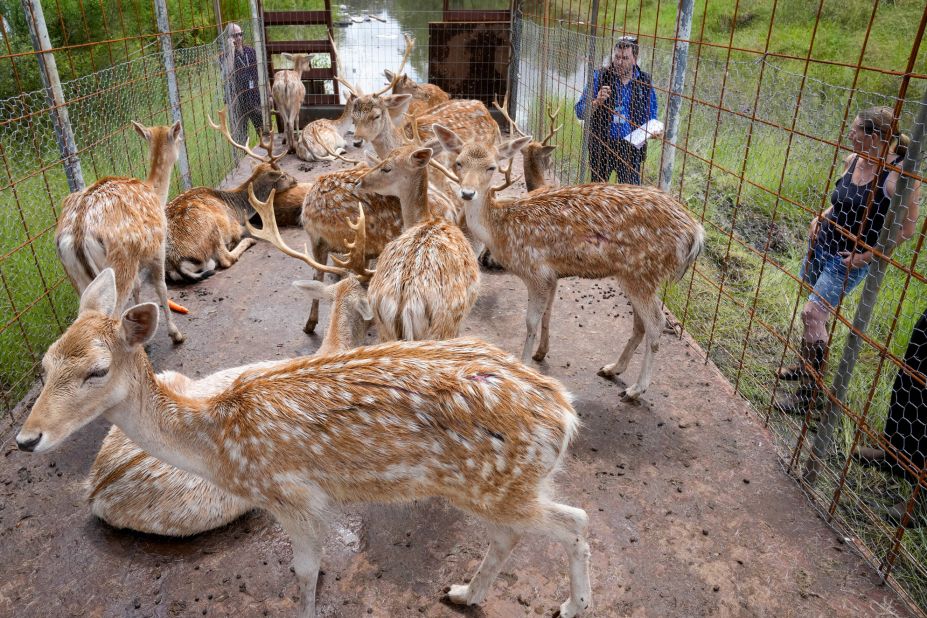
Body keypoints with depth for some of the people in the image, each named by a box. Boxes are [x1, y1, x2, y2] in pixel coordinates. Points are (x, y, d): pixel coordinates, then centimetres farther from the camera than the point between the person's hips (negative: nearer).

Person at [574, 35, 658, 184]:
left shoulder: (645, 82, 0)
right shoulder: (599, 77, -5)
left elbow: (650, 118, 8)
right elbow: (580, 111, -7)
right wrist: (597, 102, -26)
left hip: (631, 149, 0)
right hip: (601, 146, 0)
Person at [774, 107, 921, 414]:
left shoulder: (899, 176, -20)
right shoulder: (852, 160, 0)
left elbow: (907, 228, -13)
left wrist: (868, 255, -14)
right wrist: (821, 218, 3)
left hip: (850, 259, -7)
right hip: (822, 245, 7)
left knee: (812, 313, -13)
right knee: (813, 311, 16)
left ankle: (808, 393, -4)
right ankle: (807, 365, 36)